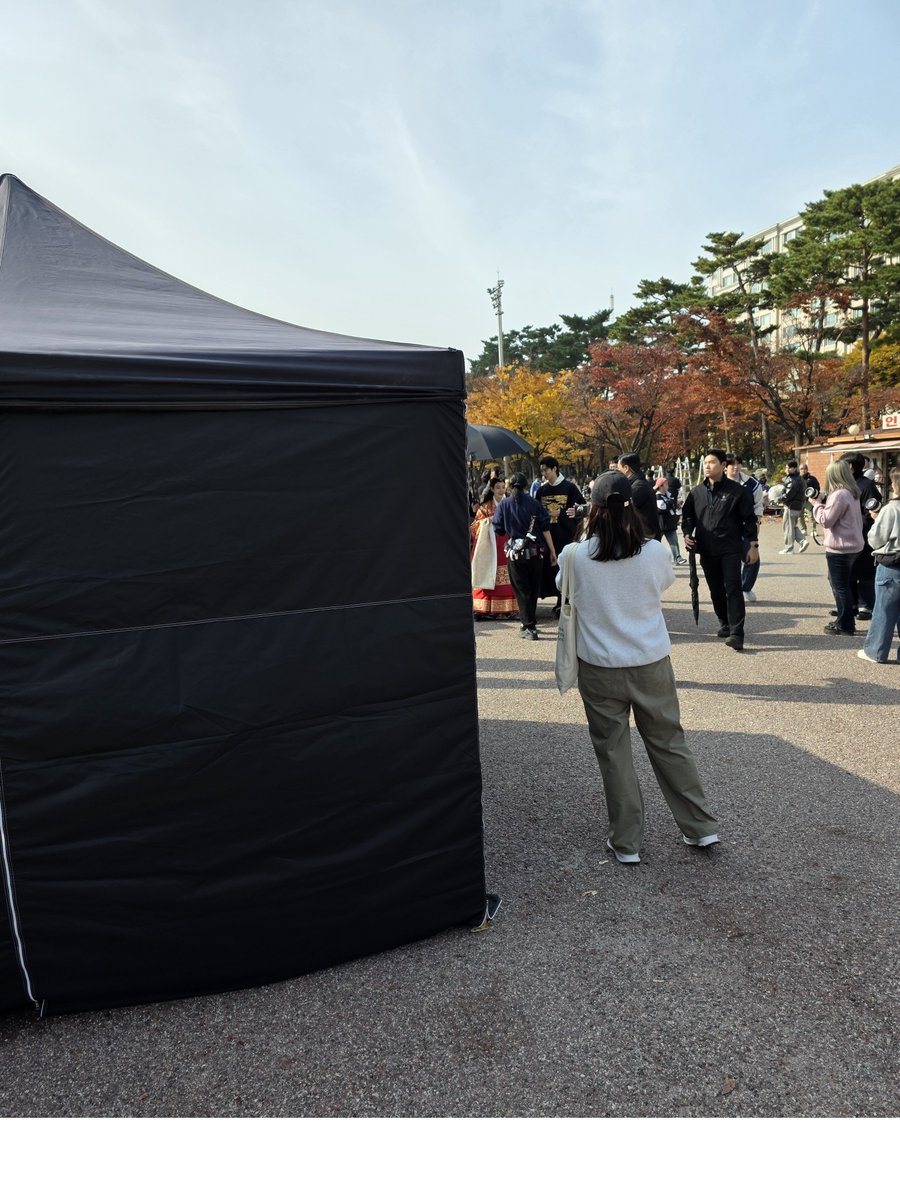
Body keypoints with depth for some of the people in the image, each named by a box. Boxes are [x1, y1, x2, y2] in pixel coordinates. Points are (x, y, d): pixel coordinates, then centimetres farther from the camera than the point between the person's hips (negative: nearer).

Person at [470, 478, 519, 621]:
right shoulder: (485, 506, 6)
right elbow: (476, 526, 1)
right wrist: (489, 520, -13)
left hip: (506, 545, 2)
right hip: (490, 546, -2)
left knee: (507, 578, -2)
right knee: (489, 577, -5)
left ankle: (508, 609, 0)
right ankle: (486, 609, -3)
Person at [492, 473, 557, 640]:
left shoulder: (503, 504, -2)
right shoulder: (534, 503, 0)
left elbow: (499, 531, 1)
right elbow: (545, 528, -3)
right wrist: (552, 551, 0)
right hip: (535, 552, 2)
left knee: (522, 590, 5)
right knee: (534, 588, 16)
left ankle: (529, 627, -1)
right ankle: (530, 623, 27)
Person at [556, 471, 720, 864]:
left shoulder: (576, 556, -12)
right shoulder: (655, 552, -9)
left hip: (600, 668, -1)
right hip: (651, 663, 2)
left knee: (613, 752, 10)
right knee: (668, 743, 16)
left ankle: (626, 841, 19)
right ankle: (701, 826, 26)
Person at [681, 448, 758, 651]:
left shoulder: (737, 491, -4)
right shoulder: (696, 492, 7)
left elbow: (749, 519, -1)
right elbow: (687, 516, 16)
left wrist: (753, 545, -3)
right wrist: (687, 534, -3)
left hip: (731, 549, -4)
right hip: (707, 551, 4)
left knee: (733, 589, -11)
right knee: (716, 590, 13)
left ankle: (736, 633, -13)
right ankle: (725, 624, 30)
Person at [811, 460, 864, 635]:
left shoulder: (839, 495, -20)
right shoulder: (851, 493, 11)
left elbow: (826, 520, -17)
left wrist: (817, 503, -5)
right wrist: (823, 502, 5)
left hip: (840, 548, -10)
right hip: (851, 546, 10)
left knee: (840, 587, -1)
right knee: (841, 584, 20)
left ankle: (845, 625, 6)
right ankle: (844, 619, 28)